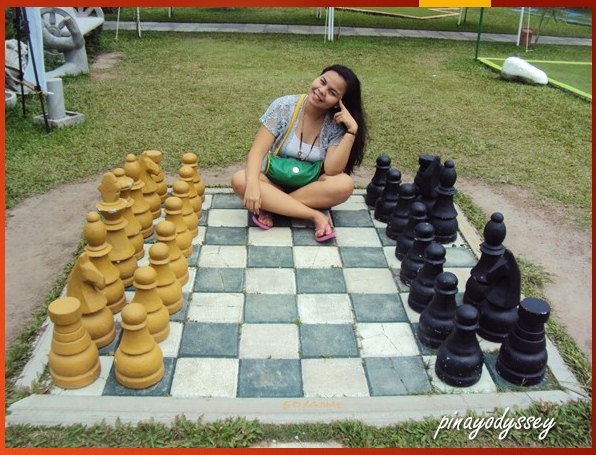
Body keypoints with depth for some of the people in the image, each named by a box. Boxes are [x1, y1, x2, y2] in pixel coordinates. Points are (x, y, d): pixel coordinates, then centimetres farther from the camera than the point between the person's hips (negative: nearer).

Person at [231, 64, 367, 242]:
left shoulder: (337, 125, -11)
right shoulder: (284, 106, -15)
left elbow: (332, 170, -23)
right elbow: (258, 151, -20)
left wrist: (352, 131, -29)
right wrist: (253, 184, -38)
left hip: (310, 187, 1)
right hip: (274, 181, 0)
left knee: (344, 185, -30)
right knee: (240, 180, -31)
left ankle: (271, 206, -22)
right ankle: (315, 215, -28)